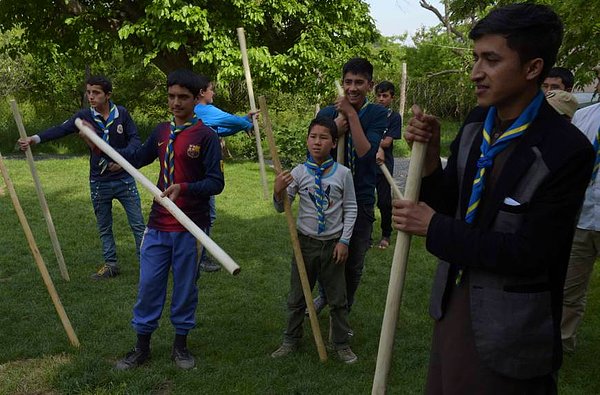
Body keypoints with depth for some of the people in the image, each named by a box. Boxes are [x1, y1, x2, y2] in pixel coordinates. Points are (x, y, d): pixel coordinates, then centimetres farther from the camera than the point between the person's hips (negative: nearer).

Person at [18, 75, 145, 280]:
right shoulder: (85, 116, -6)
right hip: (99, 183, 2)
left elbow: (135, 139, -5)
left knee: (137, 224, 5)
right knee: (104, 228, 13)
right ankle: (111, 264, 28)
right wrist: (36, 138, -35)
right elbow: (61, 129, -18)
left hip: (124, 180, -1)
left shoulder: (121, 113, -7)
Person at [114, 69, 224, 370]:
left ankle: (180, 345, 29)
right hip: (158, 224, 5)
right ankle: (142, 347, 26)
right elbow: (137, 159, 22)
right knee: (148, 284, 9)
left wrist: (184, 188, -28)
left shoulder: (206, 136, -9)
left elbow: (216, 182, -14)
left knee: (185, 286, 10)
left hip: (190, 227, -4)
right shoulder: (162, 131, 7)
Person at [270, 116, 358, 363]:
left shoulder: (343, 173, -7)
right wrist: (278, 192, -23)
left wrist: (344, 241, -5)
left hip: (333, 244, 0)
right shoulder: (298, 173, -6)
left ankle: (341, 344, 28)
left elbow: (350, 209, 0)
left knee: (338, 298, 11)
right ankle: (291, 340, 31)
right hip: (306, 242, 1)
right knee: (297, 296, 13)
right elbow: (281, 208, -2)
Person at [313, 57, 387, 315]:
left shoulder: (377, 114, -6)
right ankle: (325, 295, 44)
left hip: (361, 199, -1)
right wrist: (336, 129, -17)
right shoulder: (327, 114, -1)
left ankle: (343, 310, 34)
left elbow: (366, 152, -20)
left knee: (354, 264, 10)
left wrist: (352, 114, -22)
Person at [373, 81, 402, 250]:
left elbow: (387, 142, -9)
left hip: (384, 166, -2)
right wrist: (378, 149, -20)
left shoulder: (395, 117, 0)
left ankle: (386, 235, 21)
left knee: (384, 202, 3)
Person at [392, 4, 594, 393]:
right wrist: (430, 155, -14)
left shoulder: (567, 151, -22)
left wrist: (434, 228, -20)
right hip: (453, 303, 7)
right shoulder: (476, 123, -2)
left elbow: (531, 254, -22)